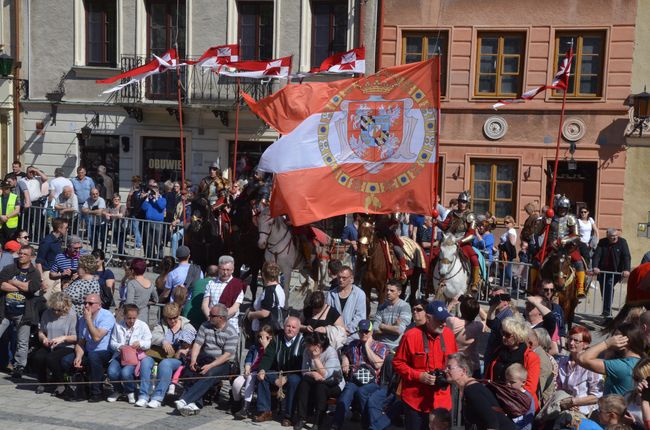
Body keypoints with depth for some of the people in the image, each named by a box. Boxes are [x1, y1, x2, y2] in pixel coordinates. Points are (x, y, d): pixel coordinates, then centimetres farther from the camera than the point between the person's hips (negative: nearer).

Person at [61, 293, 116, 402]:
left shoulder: (107, 316, -14)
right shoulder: (82, 319, 10)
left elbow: (97, 337, -26)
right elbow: (80, 342, 9)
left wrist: (88, 319, -19)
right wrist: (78, 357, -10)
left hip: (107, 353, -7)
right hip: (89, 352, 7)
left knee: (93, 356, -38)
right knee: (66, 361, -11)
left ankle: (96, 393, -25)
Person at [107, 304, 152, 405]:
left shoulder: (142, 326, 7)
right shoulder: (118, 326, 12)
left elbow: (148, 343, 4)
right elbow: (112, 342, 10)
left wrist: (140, 343, -19)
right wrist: (120, 347, -12)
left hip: (135, 356, -3)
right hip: (120, 355, 3)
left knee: (125, 372, -32)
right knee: (111, 372, -27)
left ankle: (131, 392, 2)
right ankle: (118, 391, 8)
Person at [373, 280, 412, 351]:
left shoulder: (405, 306, -4)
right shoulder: (381, 307, 10)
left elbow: (399, 330, -13)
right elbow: (375, 330, 3)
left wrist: (382, 326, 2)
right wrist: (393, 328, -7)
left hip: (395, 347, -4)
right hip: (380, 344, 4)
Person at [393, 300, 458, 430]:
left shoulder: (449, 334, 2)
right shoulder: (411, 336, -13)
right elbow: (398, 363, -7)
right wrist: (419, 376, -17)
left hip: (442, 402, 4)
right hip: (416, 401, -4)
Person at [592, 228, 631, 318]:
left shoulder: (622, 242, -5)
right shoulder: (602, 242, 0)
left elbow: (626, 257, -12)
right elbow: (597, 255, -10)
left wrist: (626, 270, -26)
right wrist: (595, 267, -26)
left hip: (615, 271, -3)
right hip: (603, 271, 3)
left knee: (609, 286, -22)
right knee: (603, 290, 7)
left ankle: (607, 311, -19)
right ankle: (606, 311, 25)